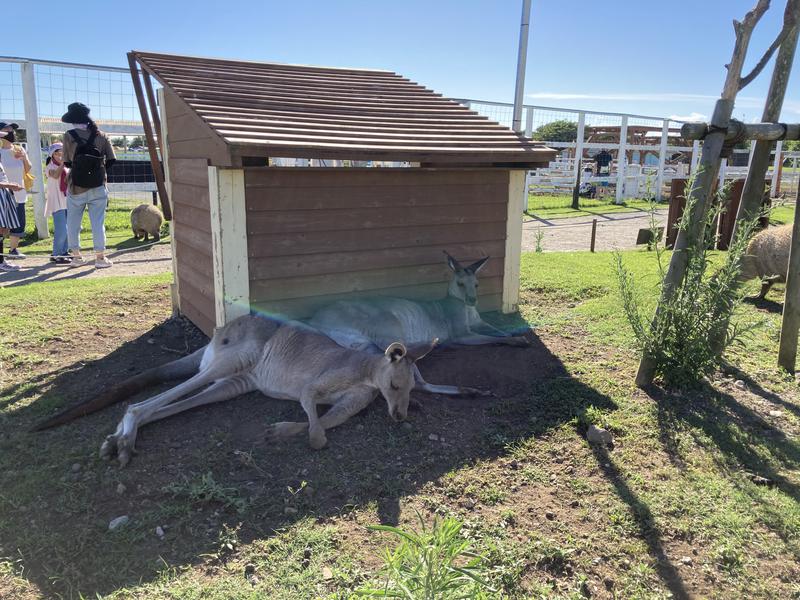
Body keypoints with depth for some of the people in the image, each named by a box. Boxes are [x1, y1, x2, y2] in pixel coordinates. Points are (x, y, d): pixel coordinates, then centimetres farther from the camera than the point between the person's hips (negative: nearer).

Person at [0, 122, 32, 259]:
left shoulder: (19, 149, 8)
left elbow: (28, 169, 13)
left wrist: (25, 158, -4)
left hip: (19, 194, 6)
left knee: (19, 224, 12)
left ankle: (14, 249, 25)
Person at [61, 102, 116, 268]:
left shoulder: (69, 136, -5)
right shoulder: (101, 135, 0)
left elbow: (67, 162, -2)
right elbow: (111, 160, 0)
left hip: (76, 187, -1)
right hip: (98, 187, 1)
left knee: (73, 223, 13)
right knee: (98, 222, 3)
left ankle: (76, 256, 20)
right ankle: (100, 257, 1)